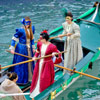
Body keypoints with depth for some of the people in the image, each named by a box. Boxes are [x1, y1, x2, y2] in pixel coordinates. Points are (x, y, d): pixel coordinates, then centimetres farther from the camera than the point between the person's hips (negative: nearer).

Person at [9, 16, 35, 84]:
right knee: (21, 64, 3)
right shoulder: (21, 30, -19)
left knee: (29, 63, 16)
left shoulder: (31, 29, 0)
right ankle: (20, 79, 15)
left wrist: (33, 47, 15)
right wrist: (12, 48, -15)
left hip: (29, 48, 6)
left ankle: (28, 77, 32)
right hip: (21, 49, -6)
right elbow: (14, 38, -14)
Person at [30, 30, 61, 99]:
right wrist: (35, 56, 0)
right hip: (39, 64, 6)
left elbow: (59, 55, -15)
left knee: (45, 81, 5)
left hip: (47, 65, -6)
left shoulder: (52, 46, -23)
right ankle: (35, 94, 34)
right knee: (37, 79, 16)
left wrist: (54, 53, -36)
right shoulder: (39, 44, -6)